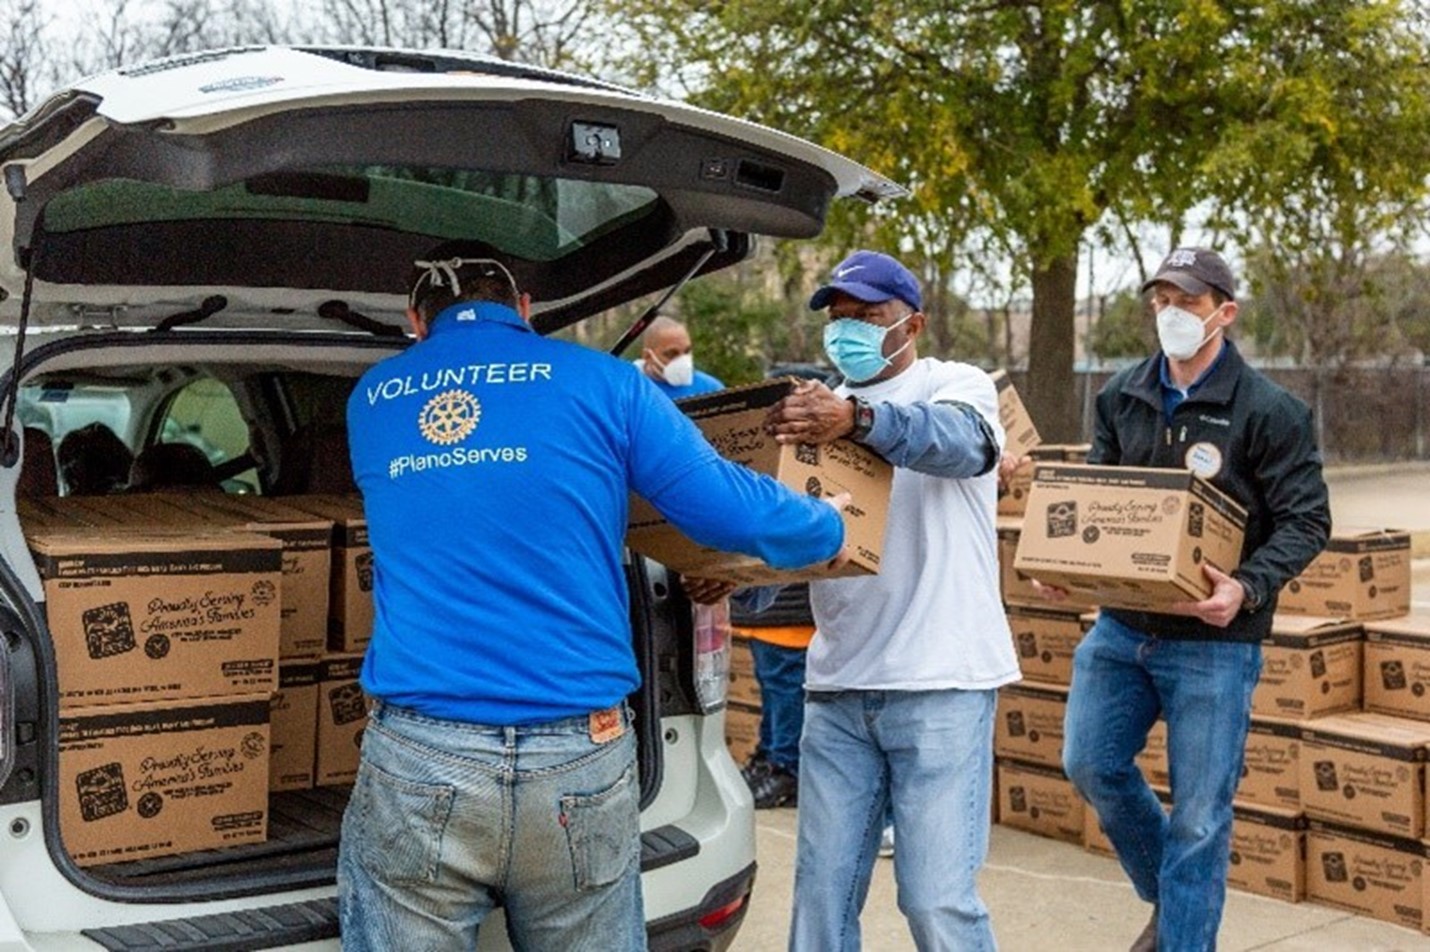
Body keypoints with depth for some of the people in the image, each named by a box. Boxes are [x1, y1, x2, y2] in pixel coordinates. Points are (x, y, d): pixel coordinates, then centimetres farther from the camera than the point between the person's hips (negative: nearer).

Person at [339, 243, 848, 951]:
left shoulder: (372, 398, 12)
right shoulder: (600, 382, 4)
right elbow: (731, 509, 1)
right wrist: (831, 531, 21)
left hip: (417, 761, 1)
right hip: (581, 762, 0)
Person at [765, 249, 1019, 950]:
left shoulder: (957, 385, 1)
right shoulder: (818, 411, 17)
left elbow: (961, 442, -24)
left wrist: (857, 419, -42)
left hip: (940, 684, -5)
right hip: (837, 687, 5)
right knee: (821, 891, 5)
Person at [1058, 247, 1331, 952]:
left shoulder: (1270, 411, -9)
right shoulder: (1121, 398, 6)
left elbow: (1305, 520, -9)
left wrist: (1249, 588, -26)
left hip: (1215, 639, -5)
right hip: (1121, 627, 5)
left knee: (1199, 815, 1)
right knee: (1091, 764, 11)